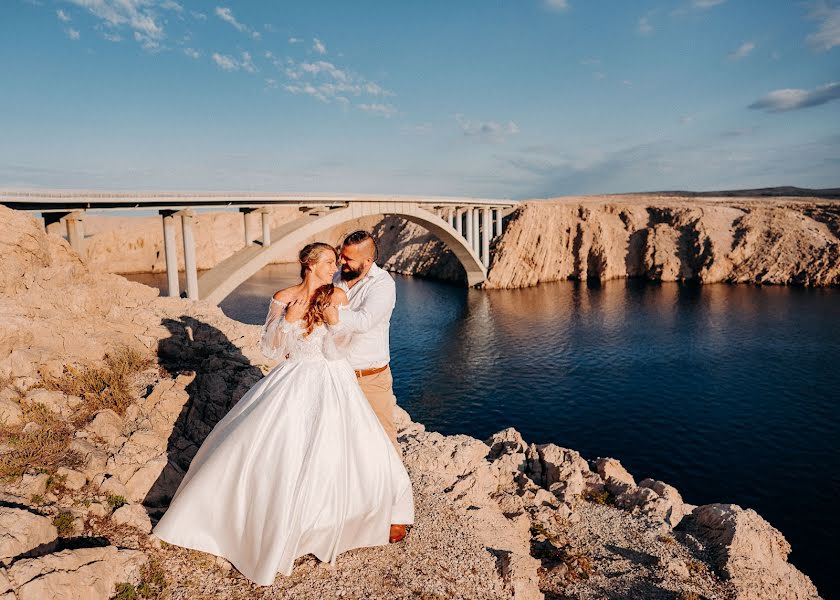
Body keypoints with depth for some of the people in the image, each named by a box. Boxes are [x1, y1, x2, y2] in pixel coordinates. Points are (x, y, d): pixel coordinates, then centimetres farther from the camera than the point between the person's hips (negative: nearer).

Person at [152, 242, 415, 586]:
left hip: (332, 387, 0)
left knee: (358, 452, 1)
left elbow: (336, 351, -8)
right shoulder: (283, 299, -6)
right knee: (265, 451, 4)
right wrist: (287, 320, -17)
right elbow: (268, 348, -3)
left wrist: (334, 321, -24)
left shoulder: (338, 298, -7)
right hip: (293, 384, 1)